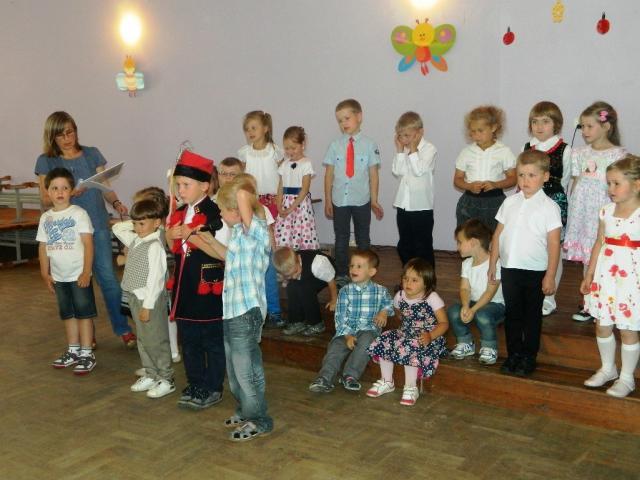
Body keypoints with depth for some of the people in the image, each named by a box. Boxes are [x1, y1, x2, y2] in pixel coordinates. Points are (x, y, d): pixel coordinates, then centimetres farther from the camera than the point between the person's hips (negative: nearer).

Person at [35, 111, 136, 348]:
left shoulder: (92, 154, 8)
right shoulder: (46, 161, 3)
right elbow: (45, 199, 0)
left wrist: (116, 202, -12)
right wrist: (68, 193, -18)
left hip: (98, 225, 1)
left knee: (108, 277, -2)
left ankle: (123, 329, 9)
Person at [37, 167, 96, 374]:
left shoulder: (78, 213, -10)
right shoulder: (45, 218, 5)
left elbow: (88, 244, -12)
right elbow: (43, 247, 10)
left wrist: (86, 272, -16)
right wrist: (45, 273, 7)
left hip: (79, 275, -6)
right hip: (59, 277, 6)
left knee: (84, 313, 1)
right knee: (67, 314, 16)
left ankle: (87, 354, 9)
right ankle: (73, 351, 28)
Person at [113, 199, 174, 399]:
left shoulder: (154, 246, -18)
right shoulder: (135, 240, 7)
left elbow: (155, 278, -21)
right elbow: (117, 228, 24)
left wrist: (147, 306, -20)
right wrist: (133, 223, 8)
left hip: (150, 300, -9)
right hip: (136, 298, 9)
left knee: (156, 341, 0)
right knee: (143, 340, 17)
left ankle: (165, 380, 11)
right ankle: (150, 376, 29)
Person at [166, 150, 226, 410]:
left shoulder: (213, 214, -14)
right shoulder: (179, 214, 11)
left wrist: (190, 236, -23)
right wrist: (170, 236, 0)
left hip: (208, 287, -8)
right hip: (184, 287, 8)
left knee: (212, 341, 6)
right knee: (188, 341, 16)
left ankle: (212, 389, 18)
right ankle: (195, 385, 30)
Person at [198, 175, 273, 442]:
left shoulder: (255, 231, -17)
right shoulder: (241, 233, 12)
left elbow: (243, 195, -33)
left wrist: (243, 195, -11)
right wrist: (212, 242, 24)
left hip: (247, 311, -10)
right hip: (234, 310, 10)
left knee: (246, 368, 1)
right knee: (233, 366, 21)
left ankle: (258, 421, 16)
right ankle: (244, 411, 38)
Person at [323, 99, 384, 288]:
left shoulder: (369, 145, -4)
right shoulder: (335, 145, 0)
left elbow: (373, 174, -2)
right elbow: (329, 174, 2)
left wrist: (374, 200, -1)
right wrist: (328, 200, 1)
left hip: (362, 200, -1)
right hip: (340, 200, 1)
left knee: (363, 238, 12)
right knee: (341, 238, 10)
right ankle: (341, 275, 21)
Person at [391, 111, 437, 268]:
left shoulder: (429, 149, -10)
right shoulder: (404, 149, 5)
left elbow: (419, 170, -21)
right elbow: (397, 171, -3)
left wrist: (413, 149, -17)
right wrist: (400, 150, -6)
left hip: (421, 207, -6)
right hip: (403, 205, 6)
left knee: (423, 247, 4)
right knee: (404, 246, 15)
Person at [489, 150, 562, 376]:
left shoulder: (549, 207, -8)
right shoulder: (510, 203, 4)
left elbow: (554, 244, -9)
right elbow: (498, 234, 9)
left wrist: (550, 276, -11)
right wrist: (492, 264, 9)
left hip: (535, 271, -4)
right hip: (509, 268, 4)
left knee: (532, 315, 9)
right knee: (512, 313, 12)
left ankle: (528, 358, 22)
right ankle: (513, 355, 26)